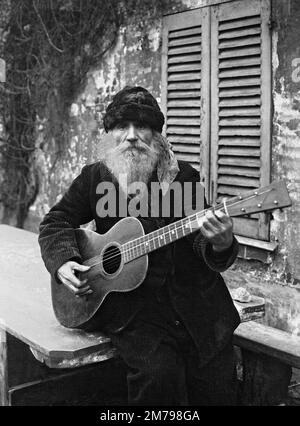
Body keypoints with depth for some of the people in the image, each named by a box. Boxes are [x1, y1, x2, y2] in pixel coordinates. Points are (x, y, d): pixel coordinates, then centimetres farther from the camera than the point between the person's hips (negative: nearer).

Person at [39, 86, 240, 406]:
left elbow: (206, 251, 0)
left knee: (218, 389, -6)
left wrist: (221, 245, -25)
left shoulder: (185, 177, 4)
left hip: (195, 303, 1)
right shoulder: (94, 177, 6)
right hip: (130, 306, -1)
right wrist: (62, 261, -7)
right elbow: (54, 222, 13)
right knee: (159, 373, -25)